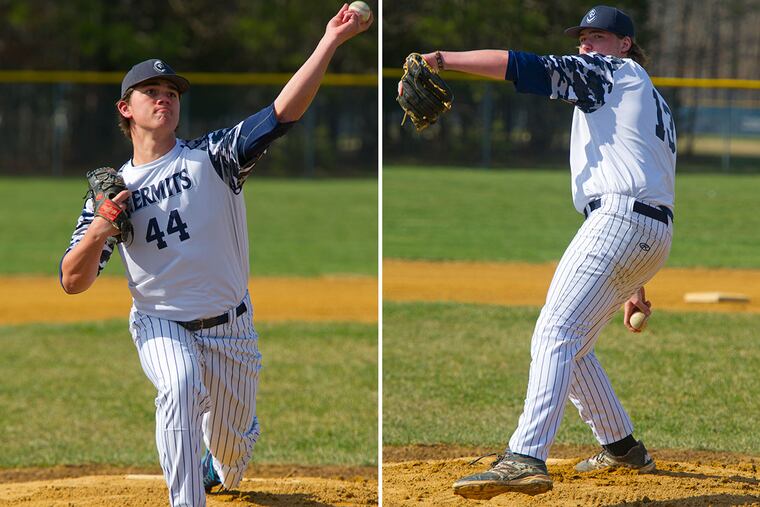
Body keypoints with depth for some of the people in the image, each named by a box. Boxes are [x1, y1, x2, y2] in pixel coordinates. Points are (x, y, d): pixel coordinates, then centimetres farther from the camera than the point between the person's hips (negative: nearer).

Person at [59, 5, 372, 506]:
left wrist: (330, 41, -31)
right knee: (180, 385, -34)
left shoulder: (212, 156, -6)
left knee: (232, 441, 15)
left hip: (231, 328, 1)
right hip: (160, 324, -1)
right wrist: (99, 231, -22)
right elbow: (74, 281, -3)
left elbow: (284, 112, -20)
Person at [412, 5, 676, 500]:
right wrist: (635, 285, 28)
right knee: (571, 343, 20)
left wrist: (441, 59, -12)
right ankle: (623, 447, 26)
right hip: (657, 233, 10)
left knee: (556, 335, -21)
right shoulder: (657, 104, 30)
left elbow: (525, 67, -9)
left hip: (618, 216, -10)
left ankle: (526, 458, -35)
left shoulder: (612, 71, 4)